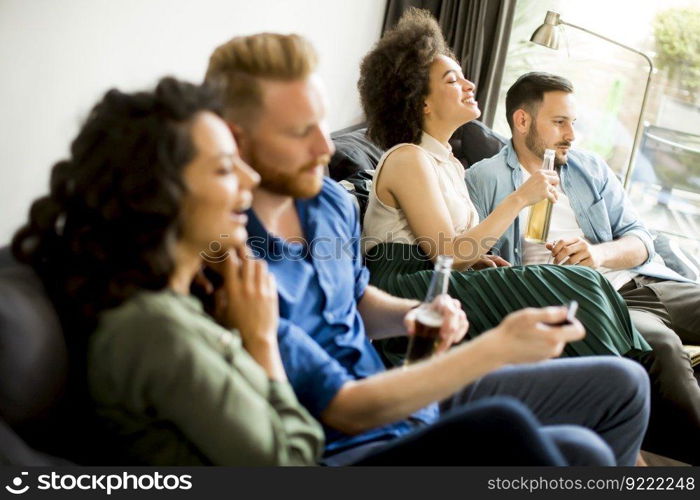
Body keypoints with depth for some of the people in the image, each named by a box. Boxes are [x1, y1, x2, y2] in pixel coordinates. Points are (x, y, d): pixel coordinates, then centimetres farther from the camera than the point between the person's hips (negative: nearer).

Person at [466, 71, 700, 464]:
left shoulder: (592, 169, 22)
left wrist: (599, 254, -6)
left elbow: (640, 240, 16)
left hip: (639, 283, 6)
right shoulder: (484, 180, 6)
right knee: (660, 346, -34)